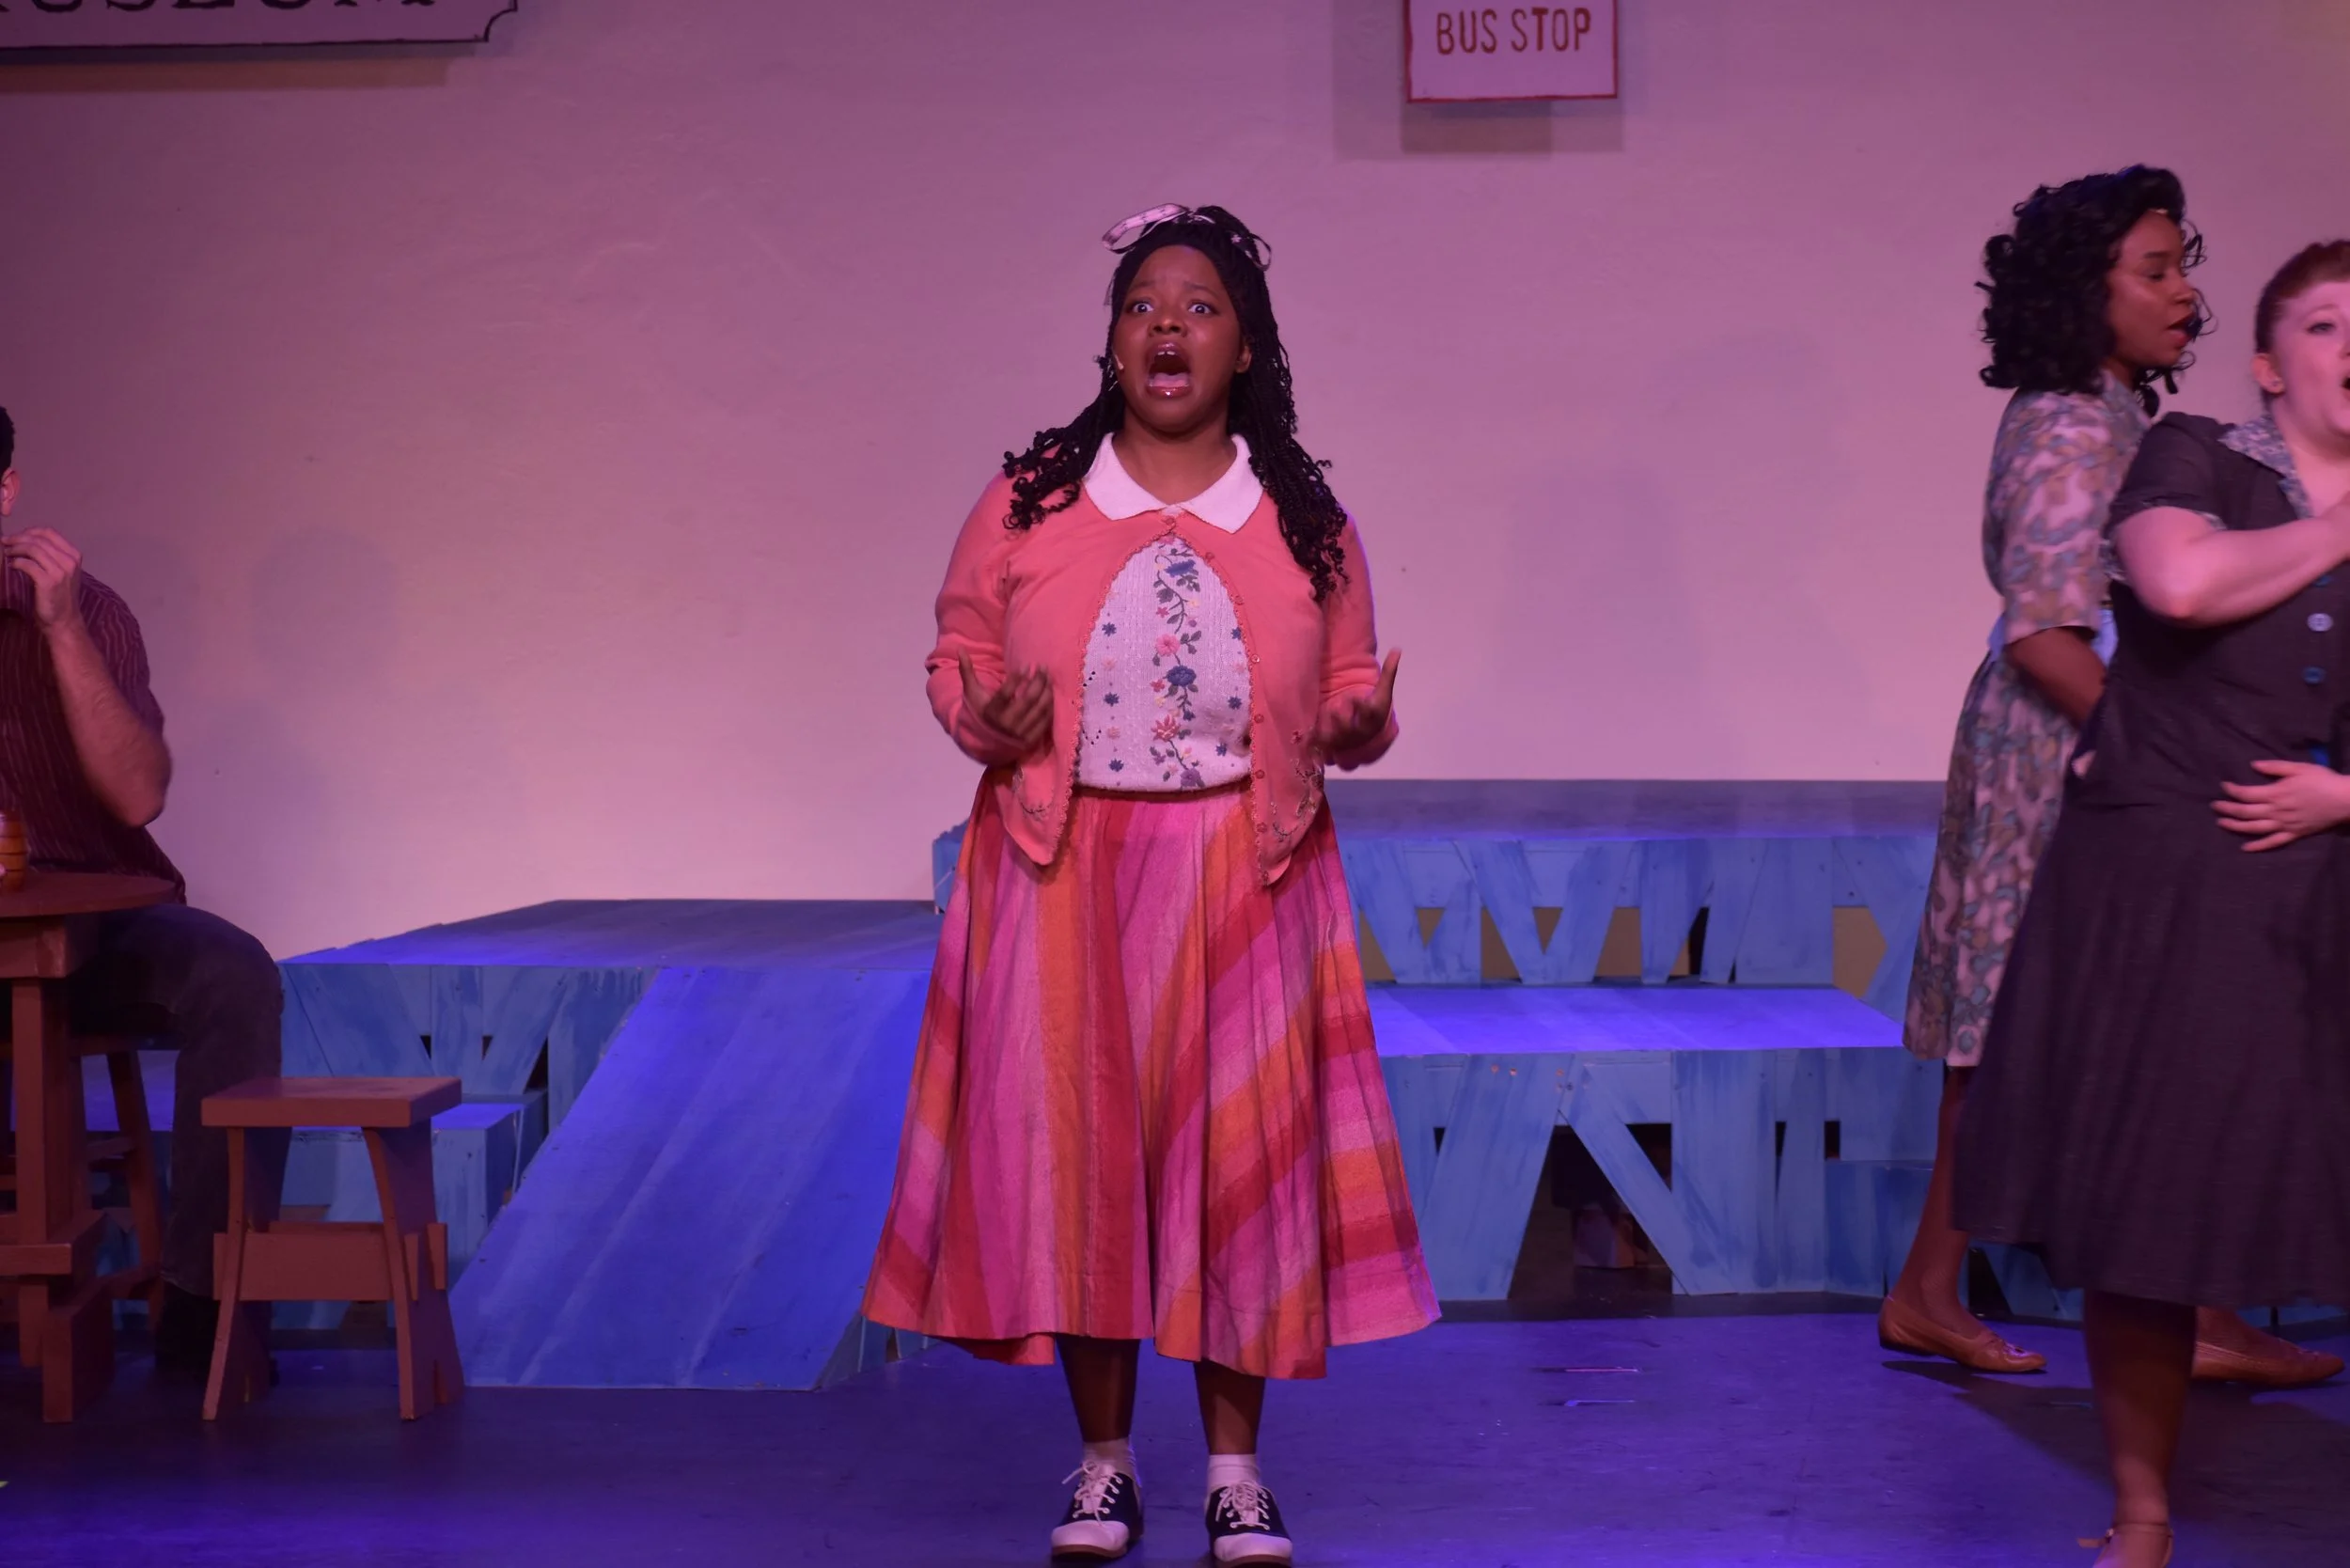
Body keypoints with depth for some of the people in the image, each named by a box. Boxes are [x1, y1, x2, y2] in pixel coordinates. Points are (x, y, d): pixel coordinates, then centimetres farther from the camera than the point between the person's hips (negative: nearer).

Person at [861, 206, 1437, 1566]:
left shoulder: (1306, 519, 5)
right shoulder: (1027, 504, 3)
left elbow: (1350, 687, 11)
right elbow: (957, 659, 8)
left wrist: (1361, 721, -11)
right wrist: (987, 717, -13)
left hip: (1243, 881, 0)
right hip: (1065, 876, 0)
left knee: (1237, 1151, 2)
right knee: (1075, 1146, 2)